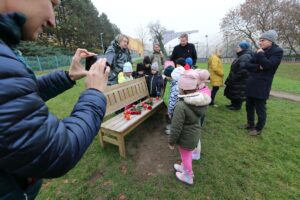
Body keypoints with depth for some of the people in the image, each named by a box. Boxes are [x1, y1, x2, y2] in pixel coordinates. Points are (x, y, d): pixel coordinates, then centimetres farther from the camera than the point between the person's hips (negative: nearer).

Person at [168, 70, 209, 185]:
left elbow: (176, 127, -27)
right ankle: (185, 167, 55)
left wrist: (171, 141, -13)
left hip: (186, 137, -7)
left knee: (186, 156, 19)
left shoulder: (181, 105, -33)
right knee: (188, 154, 29)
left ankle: (188, 177, 43)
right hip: (195, 134, 7)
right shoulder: (200, 101, -10)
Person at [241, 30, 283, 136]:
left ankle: (258, 129, 20)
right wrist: (258, 67, -13)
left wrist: (260, 54, -9)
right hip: (251, 84, 7)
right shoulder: (259, 52, 13)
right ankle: (250, 124, 33)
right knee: (249, 106, 15)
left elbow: (268, 65, -20)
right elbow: (247, 65, 6)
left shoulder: (277, 51, -5)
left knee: (260, 109, 3)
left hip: (262, 86, -7)